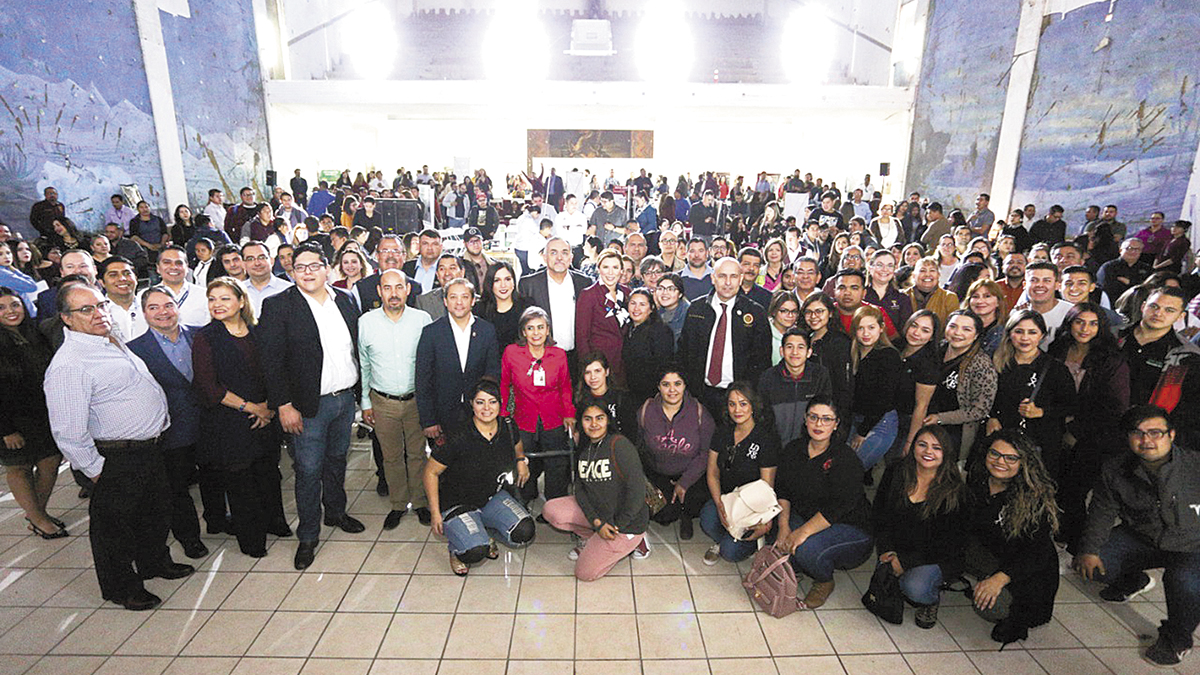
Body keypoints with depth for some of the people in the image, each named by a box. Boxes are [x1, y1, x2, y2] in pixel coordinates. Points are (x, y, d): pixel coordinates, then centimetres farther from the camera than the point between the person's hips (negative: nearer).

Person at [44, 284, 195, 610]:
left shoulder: (114, 341, 7)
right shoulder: (68, 365, -22)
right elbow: (68, 432, -22)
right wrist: (94, 469, -14)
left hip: (150, 447, 9)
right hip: (117, 458, -9)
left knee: (157, 510, 24)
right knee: (114, 523, 11)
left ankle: (155, 562, 46)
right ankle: (121, 587, 30)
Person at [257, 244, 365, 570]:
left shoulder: (345, 300, 5)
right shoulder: (278, 305, -9)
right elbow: (271, 360, -11)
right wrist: (284, 405, -14)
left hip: (346, 399, 5)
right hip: (309, 405, -4)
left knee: (337, 461, 20)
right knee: (308, 471, 4)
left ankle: (336, 512, 41)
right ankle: (308, 536, 21)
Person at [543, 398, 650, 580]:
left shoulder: (619, 444, -21)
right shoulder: (584, 450, 3)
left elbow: (637, 487, -24)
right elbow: (580, 490, 0)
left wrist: (619, 526, -18)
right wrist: (597, 522, -15)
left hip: (626, 523, -7)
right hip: (596, 511, 7)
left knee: (585, 573, -7)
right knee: (551, 510, -9)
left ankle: (632, 541, 9)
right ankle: (589, 538, 13)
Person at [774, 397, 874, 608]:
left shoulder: (847, 459, -17)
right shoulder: (793, 450, 1)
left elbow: (839, 506, -26)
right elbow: (782, 490, 0)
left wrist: (803, 532, -31)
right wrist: (784, 527, -15)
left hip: (851, 528, -5)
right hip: (804, 516, 5)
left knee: (807, 549, -31)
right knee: (782, 543, -23)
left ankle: (824, 582, 3)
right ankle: (795, 569, 12)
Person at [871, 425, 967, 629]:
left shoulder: (955, 491, -11)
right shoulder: (895, 473, -1)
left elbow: (949, 543, -12)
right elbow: (879, 517, 5)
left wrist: (906, 561, -18)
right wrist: (887, 552, -9)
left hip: (938, 558, -3)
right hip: (896, 549, 3)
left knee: (916, 588, -28)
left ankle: (932, 600, 8)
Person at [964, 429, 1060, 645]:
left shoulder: (1035, 498, -21)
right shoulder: (975, 479, -8)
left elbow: (1037, 553, -23)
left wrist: (999, 578, -33)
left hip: (1028, 571, -6)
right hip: (986, 551, 6)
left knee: (990, 606, -28)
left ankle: (1017, 615, 6)